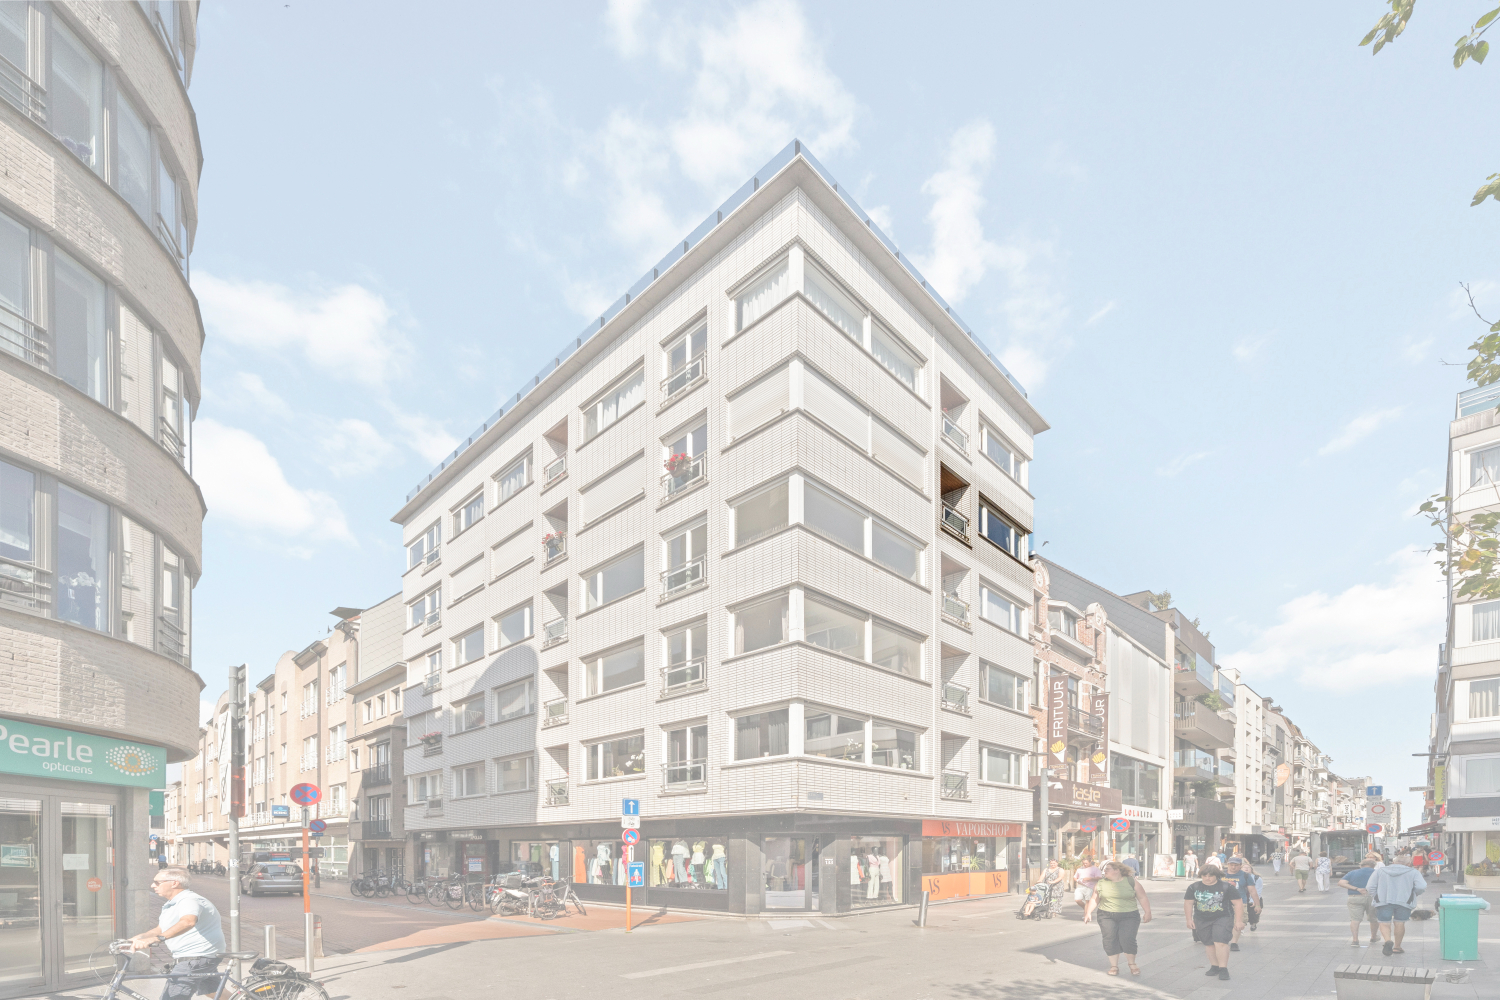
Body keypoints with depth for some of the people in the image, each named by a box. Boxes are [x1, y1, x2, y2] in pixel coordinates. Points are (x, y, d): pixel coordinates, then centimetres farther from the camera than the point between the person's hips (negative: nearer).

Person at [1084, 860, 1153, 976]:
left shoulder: (1131, 882, 2)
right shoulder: (1101, 883, 8)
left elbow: (1142, 898, 5)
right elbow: (1094, 899, 11)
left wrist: (1147, 912, -2)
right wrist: (1088, 912, 3)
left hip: (1129, 916, -2)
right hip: (1106, 916, 3)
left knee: (1127, 939, -13)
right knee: (1109, 940, -6)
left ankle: (1132, 964, 10)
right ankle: (1114, 966, 8)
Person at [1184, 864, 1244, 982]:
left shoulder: (1227, 887, -9)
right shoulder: (1194, 887, 0)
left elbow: (1238, 903, -3)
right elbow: (1188, 903, 7)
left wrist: (1238, 920, -6)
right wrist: (1189, 919, 4)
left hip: (1222, 919, -4)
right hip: (1202, 920, 4)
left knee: (1220, 942, -17)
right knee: (1209, 944, 8)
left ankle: (1223, 969, -7)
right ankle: (1214, 967, 23)